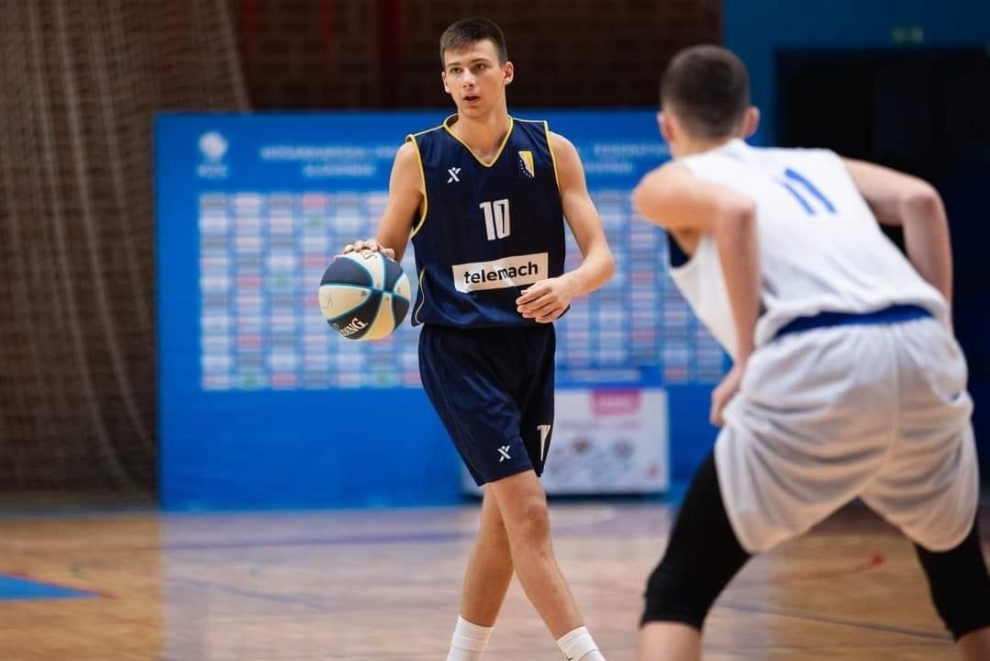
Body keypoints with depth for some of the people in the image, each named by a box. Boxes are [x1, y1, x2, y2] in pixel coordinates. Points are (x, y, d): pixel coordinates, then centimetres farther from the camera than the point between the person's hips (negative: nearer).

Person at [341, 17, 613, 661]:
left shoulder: (551, 150, -1)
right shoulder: (419, 157, -5)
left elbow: (601, 256, -5)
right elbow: (387, 250, 6)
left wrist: (568, 284, -27)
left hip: (530, 345, 4)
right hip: (457, 348, -4)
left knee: (505, 519, 11)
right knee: (528, 511, -15)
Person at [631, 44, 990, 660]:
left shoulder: (666, 185, 20)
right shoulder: (816, 163, 33)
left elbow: (734, 210, -4)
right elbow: (920, 200, 15)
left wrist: (747, 360, -3)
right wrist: (939, 332, 16)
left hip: (816, 367, -4)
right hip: (920, 353, 5)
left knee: (676, 592, 6)